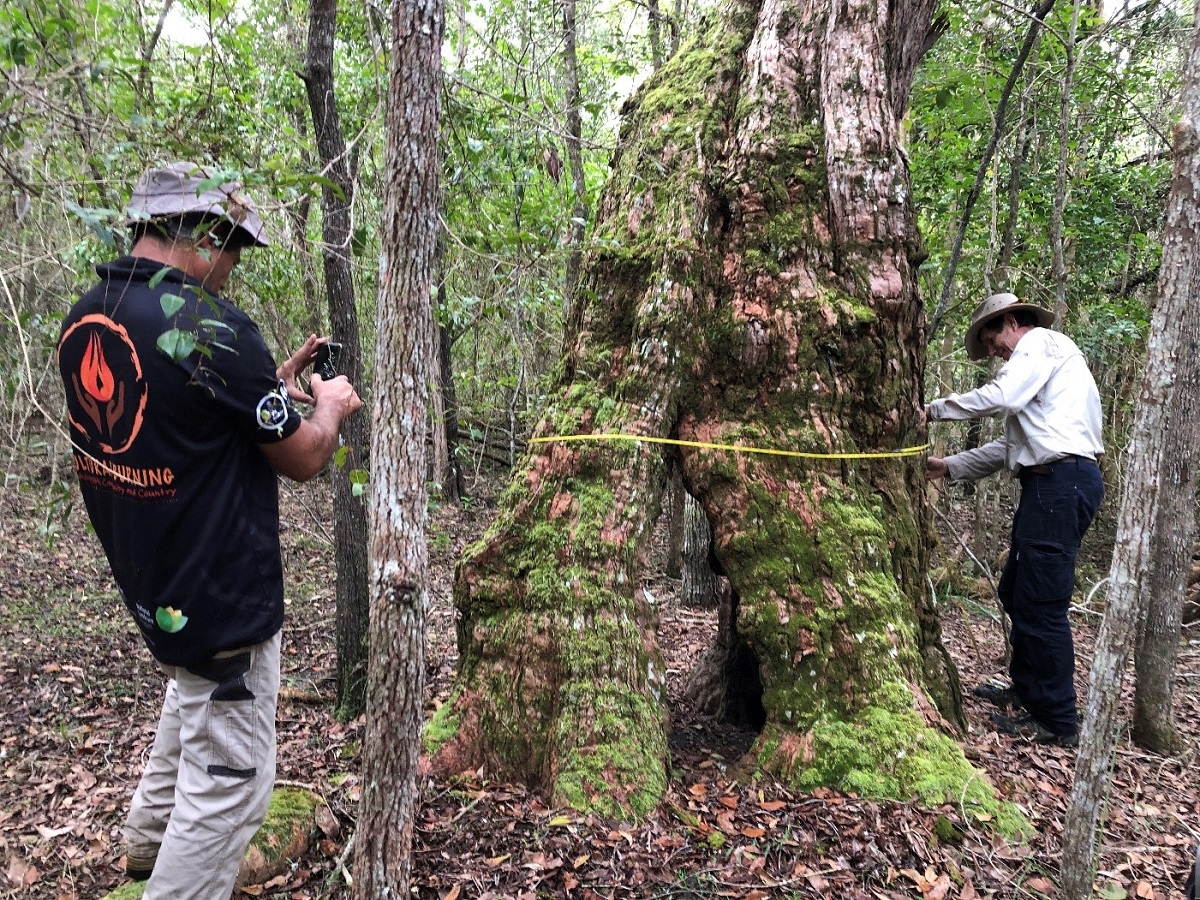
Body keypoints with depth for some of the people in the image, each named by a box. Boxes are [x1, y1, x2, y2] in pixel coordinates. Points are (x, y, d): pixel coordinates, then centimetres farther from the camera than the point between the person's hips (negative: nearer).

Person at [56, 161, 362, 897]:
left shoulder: (85, 320, 0)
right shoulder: (213, 327, -25)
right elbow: (303, 457, -15)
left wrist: (274, 383, 12)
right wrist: (331, 404, 4)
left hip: (147, 580, 10)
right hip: (221, 598, -10)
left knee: (193, 690, 34)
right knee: (230, 782, 6)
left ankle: (149, 841, 53)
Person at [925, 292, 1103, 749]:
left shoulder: (1042, 341, -1)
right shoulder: (1039, 367, 28)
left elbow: (1002, 397, -19)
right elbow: (1012, 446, 23)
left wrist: (934, 409, -8)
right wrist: (949, 467, 19)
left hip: (1061, 481, -10)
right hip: (1053, 484, 10)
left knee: (1042, 603, -6)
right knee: (1015, 591, 16)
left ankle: (1056, 720, 2)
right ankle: (1026, 689, 29)